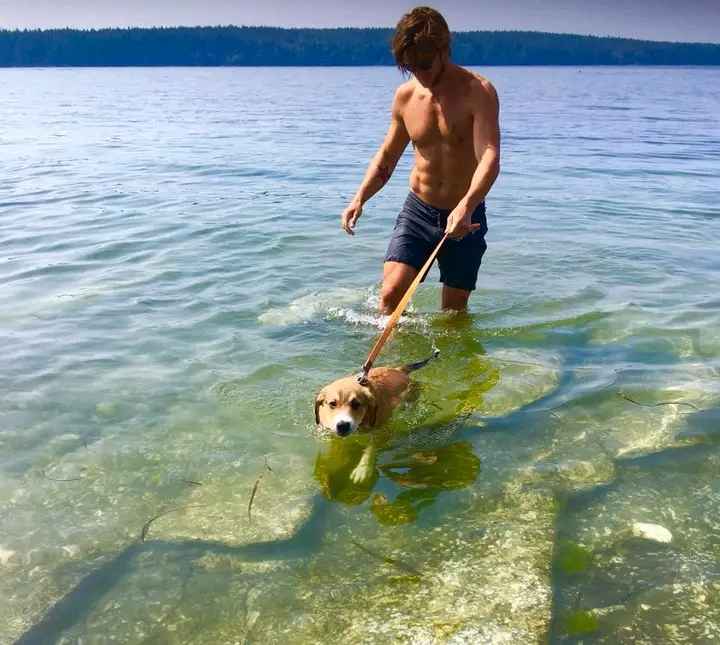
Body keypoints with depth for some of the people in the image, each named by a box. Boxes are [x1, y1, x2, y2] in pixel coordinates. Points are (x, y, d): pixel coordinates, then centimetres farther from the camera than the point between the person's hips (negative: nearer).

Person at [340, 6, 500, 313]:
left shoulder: (478, 92, -15)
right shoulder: (405, 95, 0)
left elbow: (490, 157, -28)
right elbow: (387, 156, 12)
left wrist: (466, 207, -47)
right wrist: (359, 198, -5)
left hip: (465, 218, -3)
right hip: (417, 210, 3)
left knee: (454, 311, 8)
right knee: (390, 294, -13)